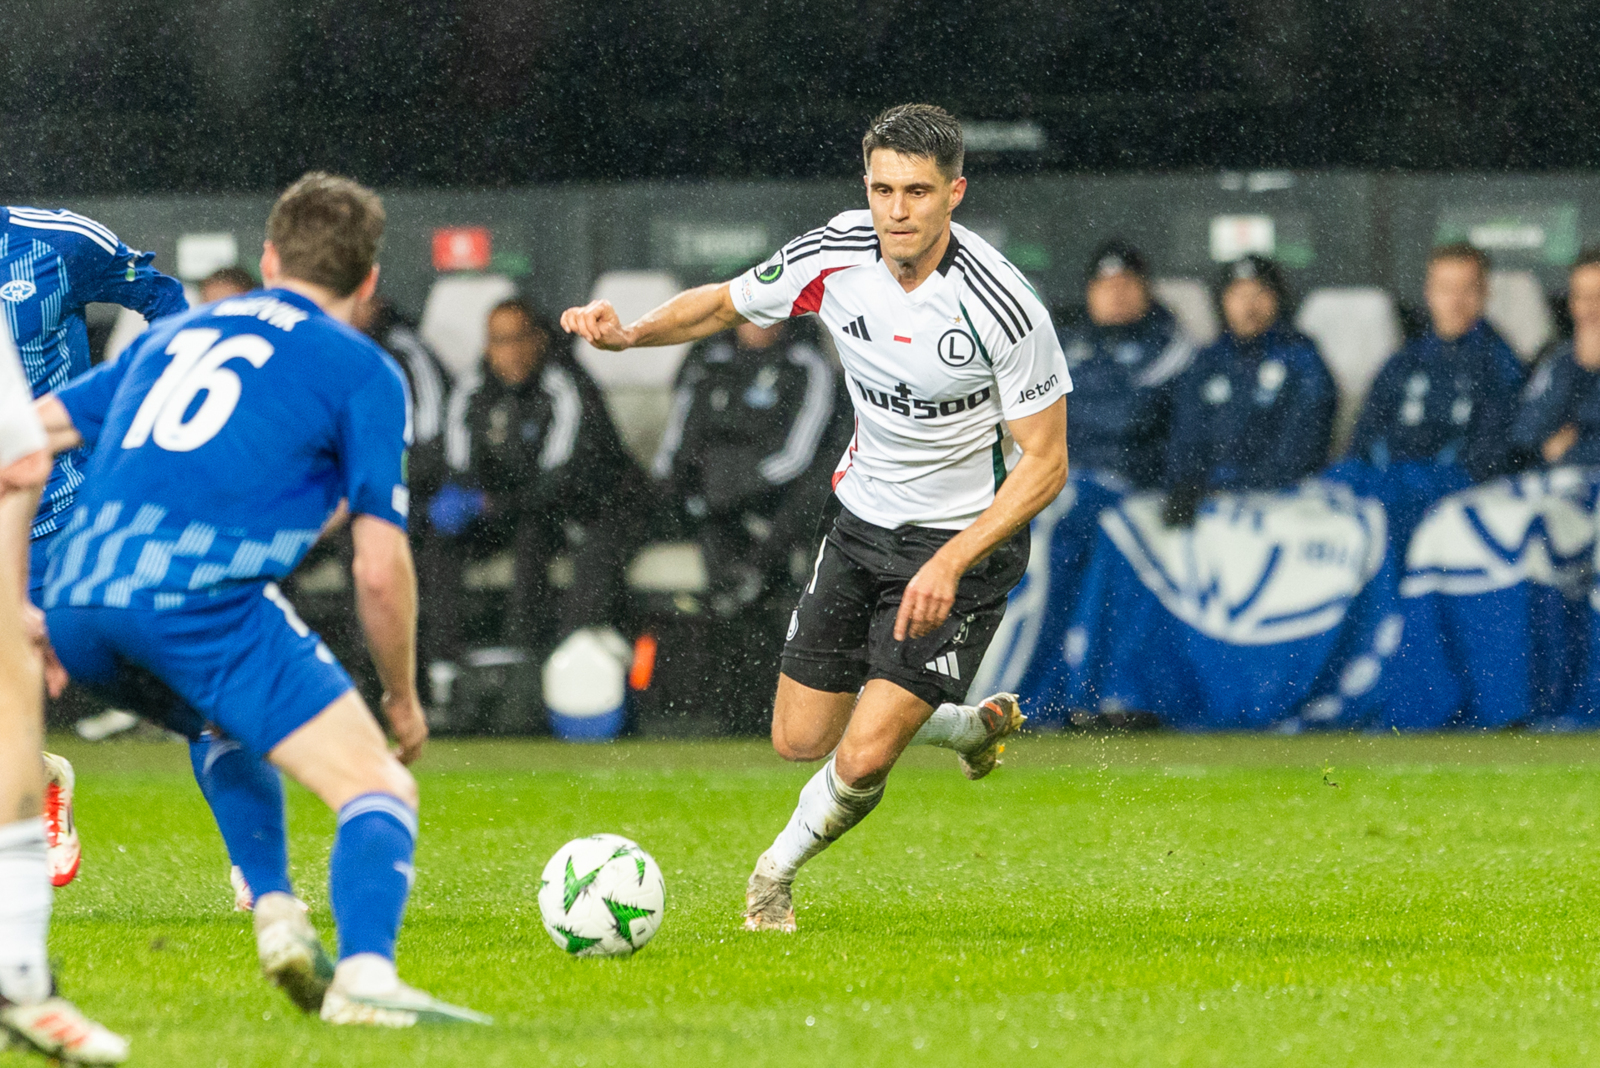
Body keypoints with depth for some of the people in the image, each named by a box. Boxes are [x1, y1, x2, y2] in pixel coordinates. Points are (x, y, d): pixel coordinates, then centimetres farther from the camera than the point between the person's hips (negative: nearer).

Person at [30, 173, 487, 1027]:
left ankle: (276, 914, 19)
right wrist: (402, 700, 20)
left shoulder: (175, 334, 27)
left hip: (74, 604, 6)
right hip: (201, 597, -6)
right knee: (377, 788, -3)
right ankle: (365, 974, -29)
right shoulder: (362, 371, 11)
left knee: (234, 726, 36)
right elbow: (379, 568, 6)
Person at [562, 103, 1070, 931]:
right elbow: (725, 304, 6)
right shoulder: (833, 256, -13)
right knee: (800, 739, 10)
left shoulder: (1004, 309, -26)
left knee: (860, 761, -13)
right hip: (861, 518, 5)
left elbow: (1044, 463, -19)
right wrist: (629, 333, -14)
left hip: (966, 539, -5)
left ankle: (777, 870, 19)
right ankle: (971, 725, 37)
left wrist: (951, 563, -28)